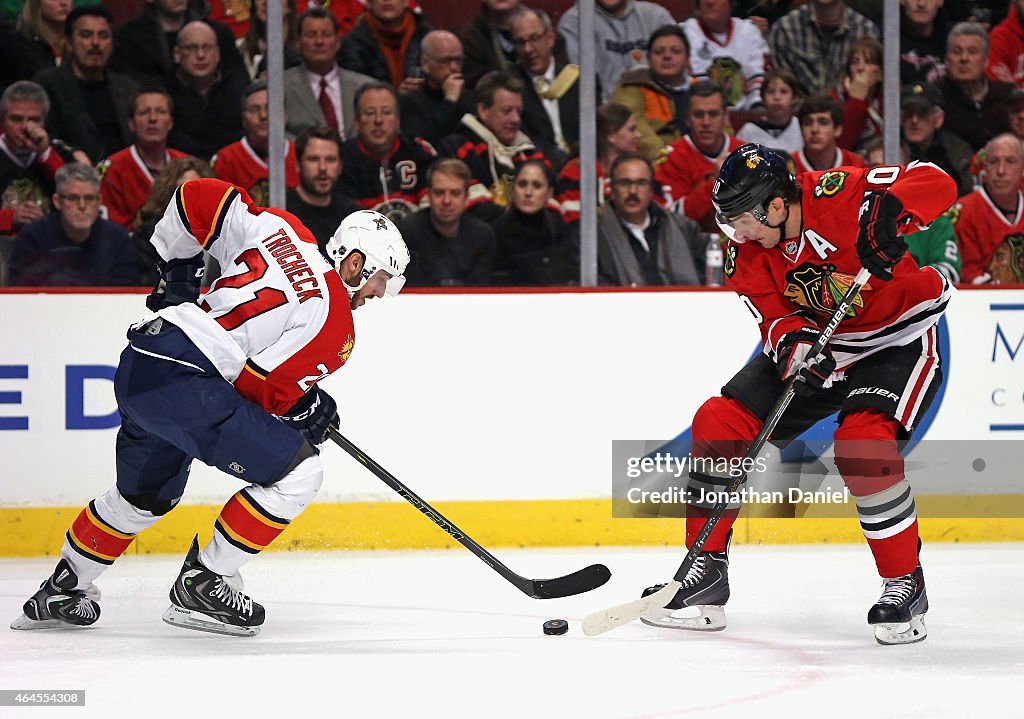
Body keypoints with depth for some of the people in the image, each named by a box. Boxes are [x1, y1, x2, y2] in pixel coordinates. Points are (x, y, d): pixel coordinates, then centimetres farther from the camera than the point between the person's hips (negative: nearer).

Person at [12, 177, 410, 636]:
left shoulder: (282, 230, 13)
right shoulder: (336, 323, -5)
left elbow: (197, 197, 15)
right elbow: (263, 386, -8)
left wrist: (179, 268, 27)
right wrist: (305, 409, 11)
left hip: (137, 367, 9)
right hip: (183, 382, -9)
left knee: (147, 493, 31)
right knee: (297, 472, -5)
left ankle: (63, 588, 44)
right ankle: (201, 586, 2)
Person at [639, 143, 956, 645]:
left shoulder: (838, 195, -27)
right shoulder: (747, 250, -9)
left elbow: (935, 182, -30)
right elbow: (775, 317, -12)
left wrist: (890, 213, -49)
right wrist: (794, 345, -35)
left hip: (899, 340, -6)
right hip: (817, 343, 6)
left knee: (862, 444, -29)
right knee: (719, 423, -5)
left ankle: (905, 583, -12)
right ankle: (706, 571, 6)